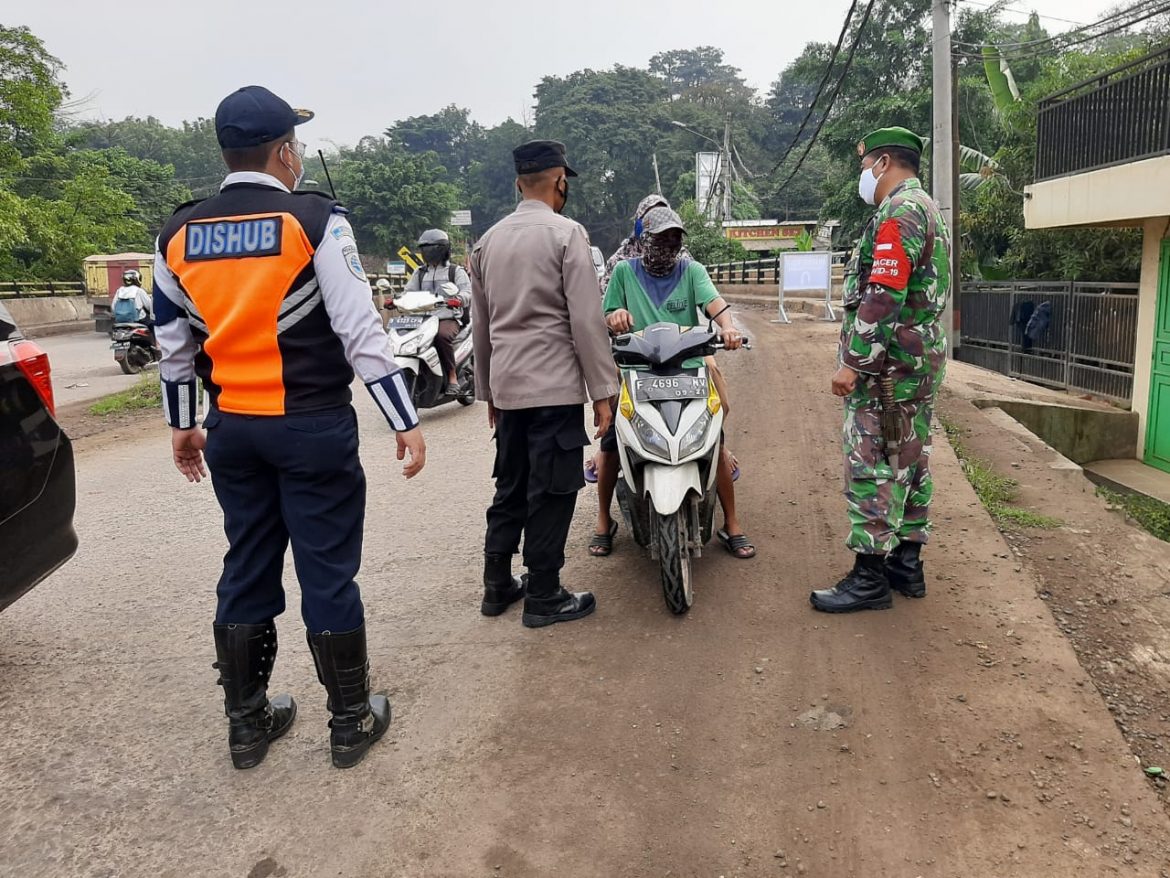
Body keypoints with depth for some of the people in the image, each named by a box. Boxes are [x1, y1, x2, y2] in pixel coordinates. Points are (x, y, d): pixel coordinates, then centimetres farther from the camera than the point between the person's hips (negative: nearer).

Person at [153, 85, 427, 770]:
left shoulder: (180, 234, 6)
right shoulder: (315, 220, -10)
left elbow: (174, 342, 12)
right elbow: (361, 330, -14)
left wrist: (182, 425, 23)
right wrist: (406, 422, -11)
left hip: (232, 429, 5)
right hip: (313, 427, -5)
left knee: (247, 572, 15)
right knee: (329, 575, 4)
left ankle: (247, 723, 26)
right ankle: (352, 721, 18)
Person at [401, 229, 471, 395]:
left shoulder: (456, 271, 10)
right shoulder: (419, 273, 24)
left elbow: (468, 292, -3)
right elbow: (408, 292, 16)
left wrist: (457, 299, -27)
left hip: (448, 318, -5)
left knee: (442, 335, -38)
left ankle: (453, 376, -26)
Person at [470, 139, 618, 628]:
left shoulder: (488, 240, 13)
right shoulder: (566, 234, -7)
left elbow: (481, 325, 16)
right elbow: (587, 321, -13)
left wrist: (488, 390, 22)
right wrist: (602, 392, -8)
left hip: (508, 387, 7)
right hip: (555, 386, -7)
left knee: (510, 487, 16)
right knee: (552, 492, 1)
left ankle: (497, 586, 24)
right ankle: (542, 597, 8)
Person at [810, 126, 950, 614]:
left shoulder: (898, 212, -14)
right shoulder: (930, 209, 20)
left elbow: (882, 298, -23)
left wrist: (854, 363, -22)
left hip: (888, 366, -11)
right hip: (923, 357, 11)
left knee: (872, 466, -7)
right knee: (910, 462, 13)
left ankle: (870, 577, -1)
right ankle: (907, 564, 22)